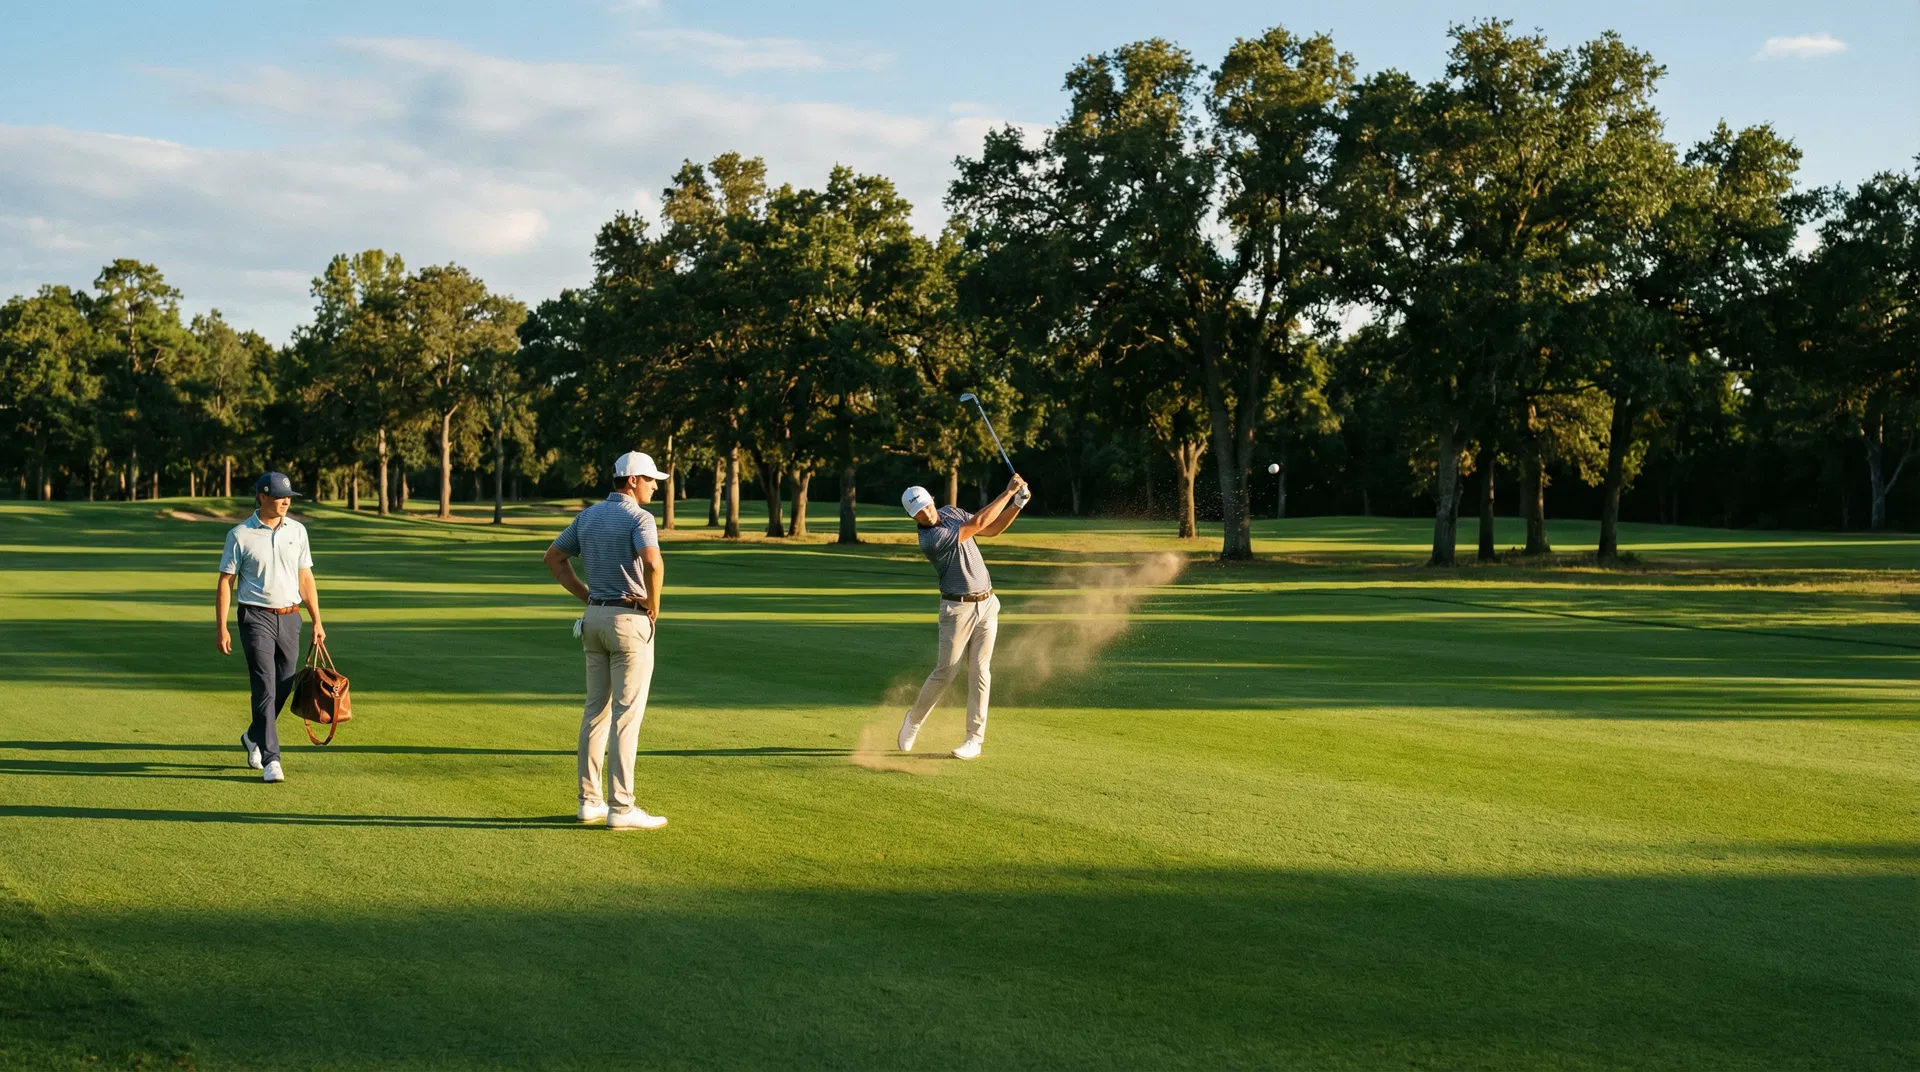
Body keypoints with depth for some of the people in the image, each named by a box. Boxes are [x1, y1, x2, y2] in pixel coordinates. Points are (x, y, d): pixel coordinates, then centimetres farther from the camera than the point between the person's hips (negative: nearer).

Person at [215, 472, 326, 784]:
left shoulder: (297, 531, 8)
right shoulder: (240, 535, -4)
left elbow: (305, 578, 13)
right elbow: (225, 582, -2)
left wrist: (317, 621, 9)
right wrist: (221, 628, -7)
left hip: (290, 617, 5)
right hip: (256, 617, -5)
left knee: (285, 685, 10)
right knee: (265, 687, -10)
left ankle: (253, 738, 34)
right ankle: (271, 758, -8)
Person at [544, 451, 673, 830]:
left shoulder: (588, 515, 11)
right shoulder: (639, 517, -13)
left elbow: (554, 557, 17)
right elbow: (653, 562, -31)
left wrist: (588, 597, 14)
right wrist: (653, 606, -14)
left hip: (595, 618, 8)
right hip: (630, 620, -8)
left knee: (596, 711, 13)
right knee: (627, 715, -5)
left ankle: (590, 800, 16)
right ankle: (621, 808, -4)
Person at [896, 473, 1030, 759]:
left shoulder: (950, 512, 4)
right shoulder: (929, 540, -21)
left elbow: (993, 529, 11)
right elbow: (978, 523, -23)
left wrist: (1017, 504, -4)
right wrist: (1008, 492, -19)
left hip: (987, 604, 6)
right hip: (957, 609, -5)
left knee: (980, 672, 0)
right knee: (944, 672, -3)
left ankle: (975, 739, 4)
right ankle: (914, 720, 22)